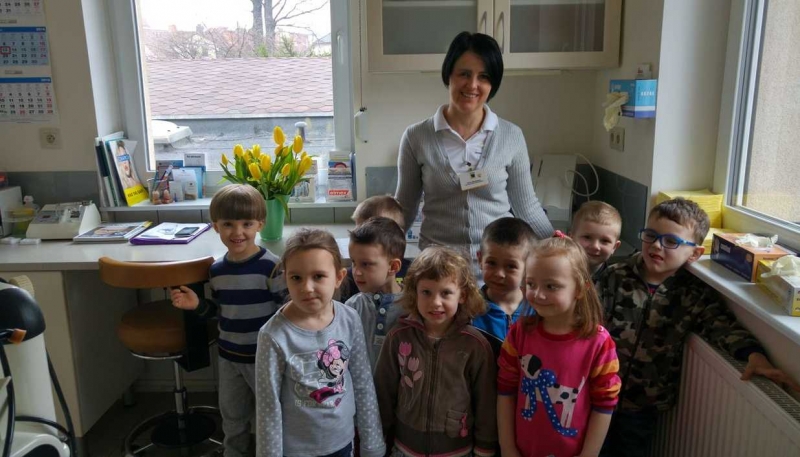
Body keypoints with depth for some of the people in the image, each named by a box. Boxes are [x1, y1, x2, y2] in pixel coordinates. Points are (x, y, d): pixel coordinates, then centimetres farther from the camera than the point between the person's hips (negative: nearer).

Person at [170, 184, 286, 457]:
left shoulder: (271, 267, -20)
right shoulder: (217, 270, -1)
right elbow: (221, 310, 11)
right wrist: (198, 305, -7)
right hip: (229, 356, 6)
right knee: (232, 418, 25)